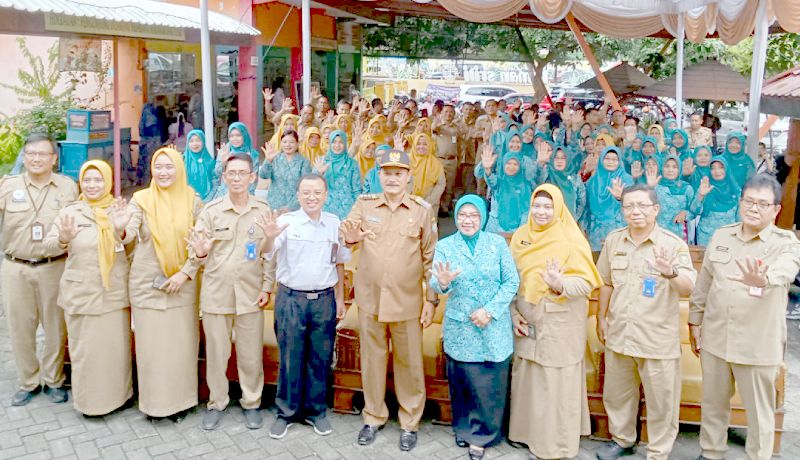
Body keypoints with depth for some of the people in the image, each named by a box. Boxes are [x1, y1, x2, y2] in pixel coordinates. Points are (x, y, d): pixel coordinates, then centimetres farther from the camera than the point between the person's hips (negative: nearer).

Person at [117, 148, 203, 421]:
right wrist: (121, 229, -35)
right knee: (150, 341, 4)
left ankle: (180, 400, 19)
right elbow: (130, 236, -12)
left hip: (183, 283, 0)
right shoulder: (141, 199, 1)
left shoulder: (193, 201, 1)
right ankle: (154, 402, 19)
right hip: (147, 283, 0)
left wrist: (185, 273, -9)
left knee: (182, 342, 4)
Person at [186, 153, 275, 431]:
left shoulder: (263, 210, 1)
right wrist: (200, 252, -23)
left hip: (251, 294, 0)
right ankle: (217, 403, 29)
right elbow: (201, 255, 0)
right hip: (216, 292, 0)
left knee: (251, 354, 8)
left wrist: (267, 286, -1)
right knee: (216, 352, 10)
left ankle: (252, 403, 27)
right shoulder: (211, 211, 0)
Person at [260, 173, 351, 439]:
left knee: (321, 358, 9)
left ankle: (316, 411, 26)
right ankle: (286, 412, 22)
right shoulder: (286, 221, -4)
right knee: (290, 358, 5)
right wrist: (270, 238, -38)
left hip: (324, 300, 2)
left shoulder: (334, 224, 6)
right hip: (291, 299, -2)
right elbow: (269, 254, -16)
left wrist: (340, 298, 14)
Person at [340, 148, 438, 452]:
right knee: (372, 360, 13)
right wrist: (351, 236, -38)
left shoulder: (423, 210, 0)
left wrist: (431, 299, 0)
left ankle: (410, 422, 26)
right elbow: (347, 229, -12)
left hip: (407, 302, -1)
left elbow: (430, 257, 3)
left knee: (409, 363, 8)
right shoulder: (365, 204, 3)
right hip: (370, 299, 1)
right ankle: (373, 417, 32)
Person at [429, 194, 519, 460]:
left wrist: (490, 311, -11)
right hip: (460, 329, 0)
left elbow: (512, 281, -1)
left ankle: (481, 435, 24)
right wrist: (443, 283, -33)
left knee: (490, 384, 4)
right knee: (462, 382, 7)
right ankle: (464, 429, 31)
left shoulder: (498, 243, 1)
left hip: (494, 328, 0)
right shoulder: (444, 246, 2)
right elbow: (435, 283, -9)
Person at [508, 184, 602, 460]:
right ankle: (527, 430, 32)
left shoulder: (572, 240, -9)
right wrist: (513, 313, 1)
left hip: (560, 323, -5)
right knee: (526, 375, 13)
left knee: (557, 381, 2)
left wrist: (561, 285, -30)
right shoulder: (521, 236, 6)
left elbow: (587, 282, -11)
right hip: (527, 321, 5)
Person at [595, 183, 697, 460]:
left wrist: (670, 272, -40)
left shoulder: (673, 244, -11)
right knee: (616, 393, 20)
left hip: (658, 338, -4)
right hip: (619, 334, 5)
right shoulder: (613, 240, 3)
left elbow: (688, 289, -20)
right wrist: (601, 318, 14)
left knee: (661, 400, 8)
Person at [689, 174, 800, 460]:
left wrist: (762, 280, -54)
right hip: (715, 337, 4)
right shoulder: (721, 236, 6)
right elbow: (703, 284, 12)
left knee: (759, 411, 8)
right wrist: (695, 321, 13)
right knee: (713, 403, 18)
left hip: (758, 344, -4)